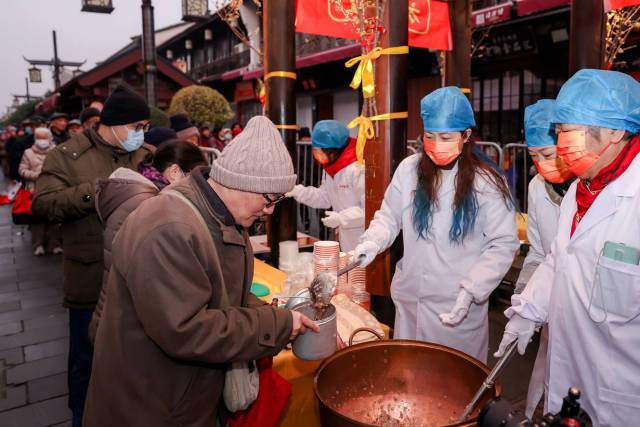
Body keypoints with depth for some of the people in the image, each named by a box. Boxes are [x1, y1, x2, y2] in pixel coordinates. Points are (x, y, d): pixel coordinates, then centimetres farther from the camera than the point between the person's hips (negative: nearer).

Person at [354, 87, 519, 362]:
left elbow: (503, 245, -8)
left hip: (459, 307, -2)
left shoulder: (487, 183, -9)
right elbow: (389, 216, 5)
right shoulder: (409, 169, -4)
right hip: (409, 299, 3)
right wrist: (373, 242, -15)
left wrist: (471, 290, -17)